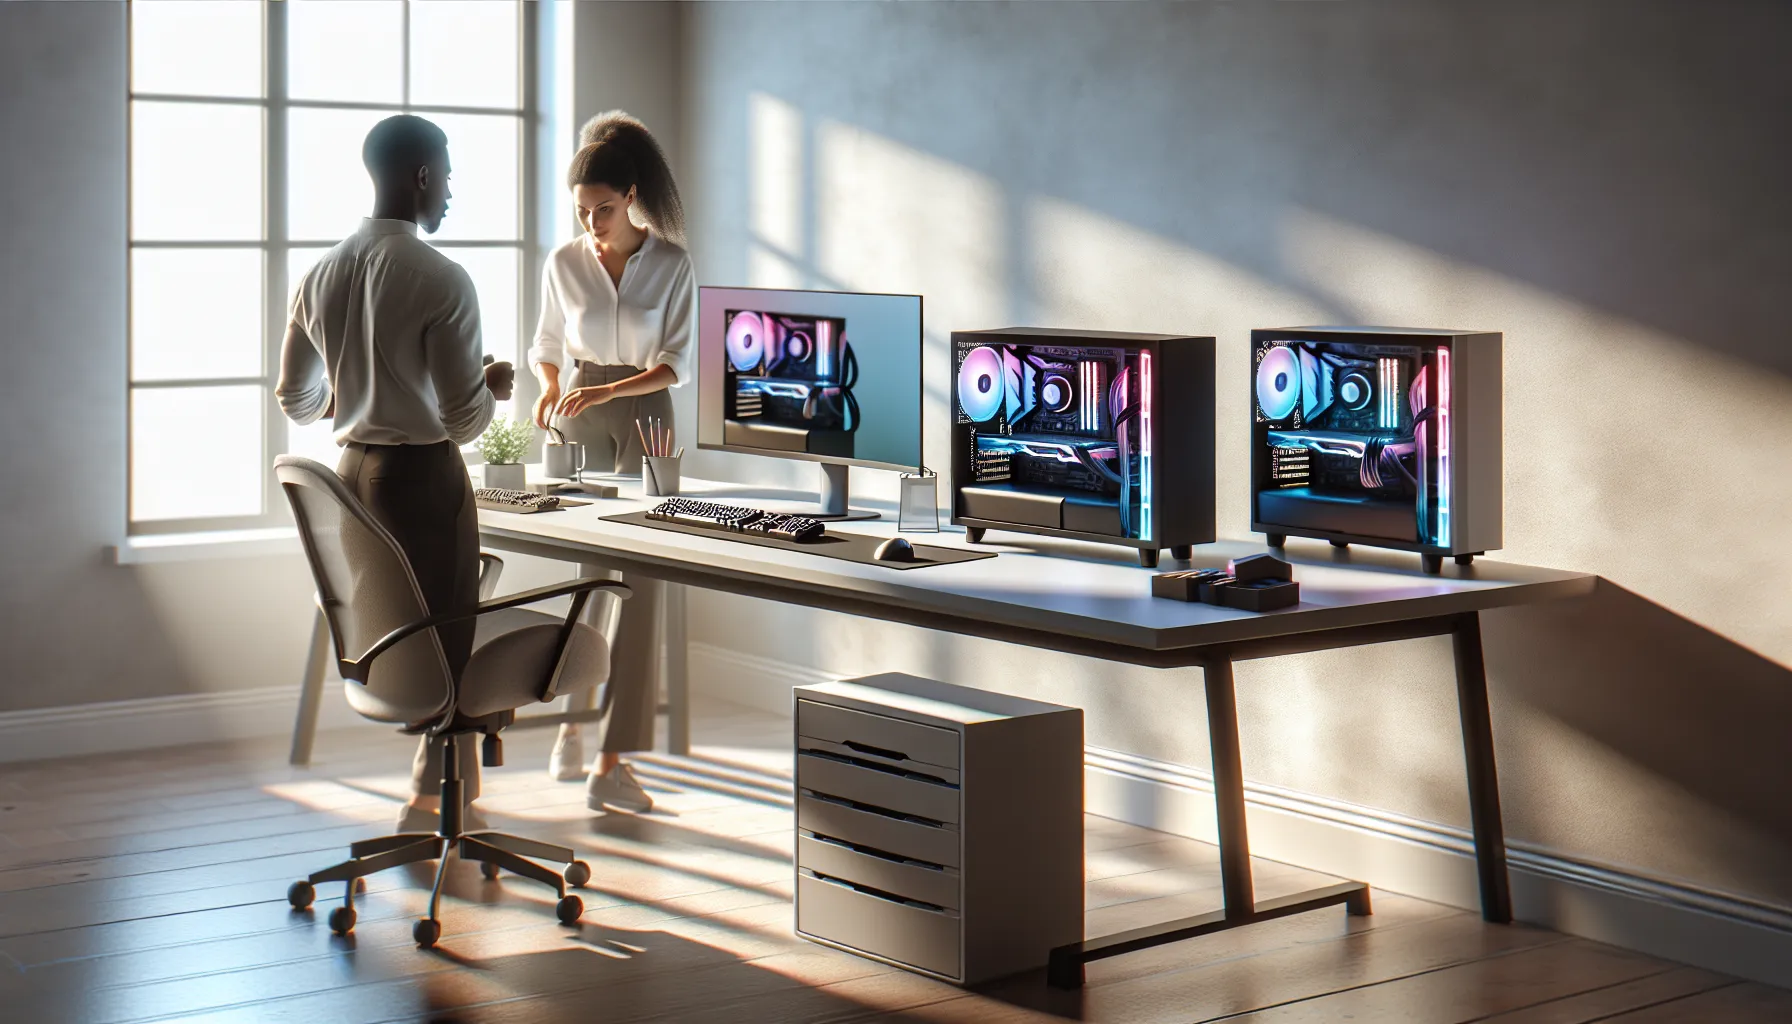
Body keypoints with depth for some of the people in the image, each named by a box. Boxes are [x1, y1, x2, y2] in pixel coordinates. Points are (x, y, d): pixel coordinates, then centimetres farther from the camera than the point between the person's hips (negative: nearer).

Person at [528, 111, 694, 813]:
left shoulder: (671, 263, -4)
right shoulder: (563, 264, 1)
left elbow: (675, 363, -7)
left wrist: (606, 390, -20)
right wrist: (549, 387, -7)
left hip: (645, 418, -1)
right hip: (579, 422, 1)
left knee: (636, 577, -7)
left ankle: (612, 761, -7)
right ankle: (573, 720, 18)